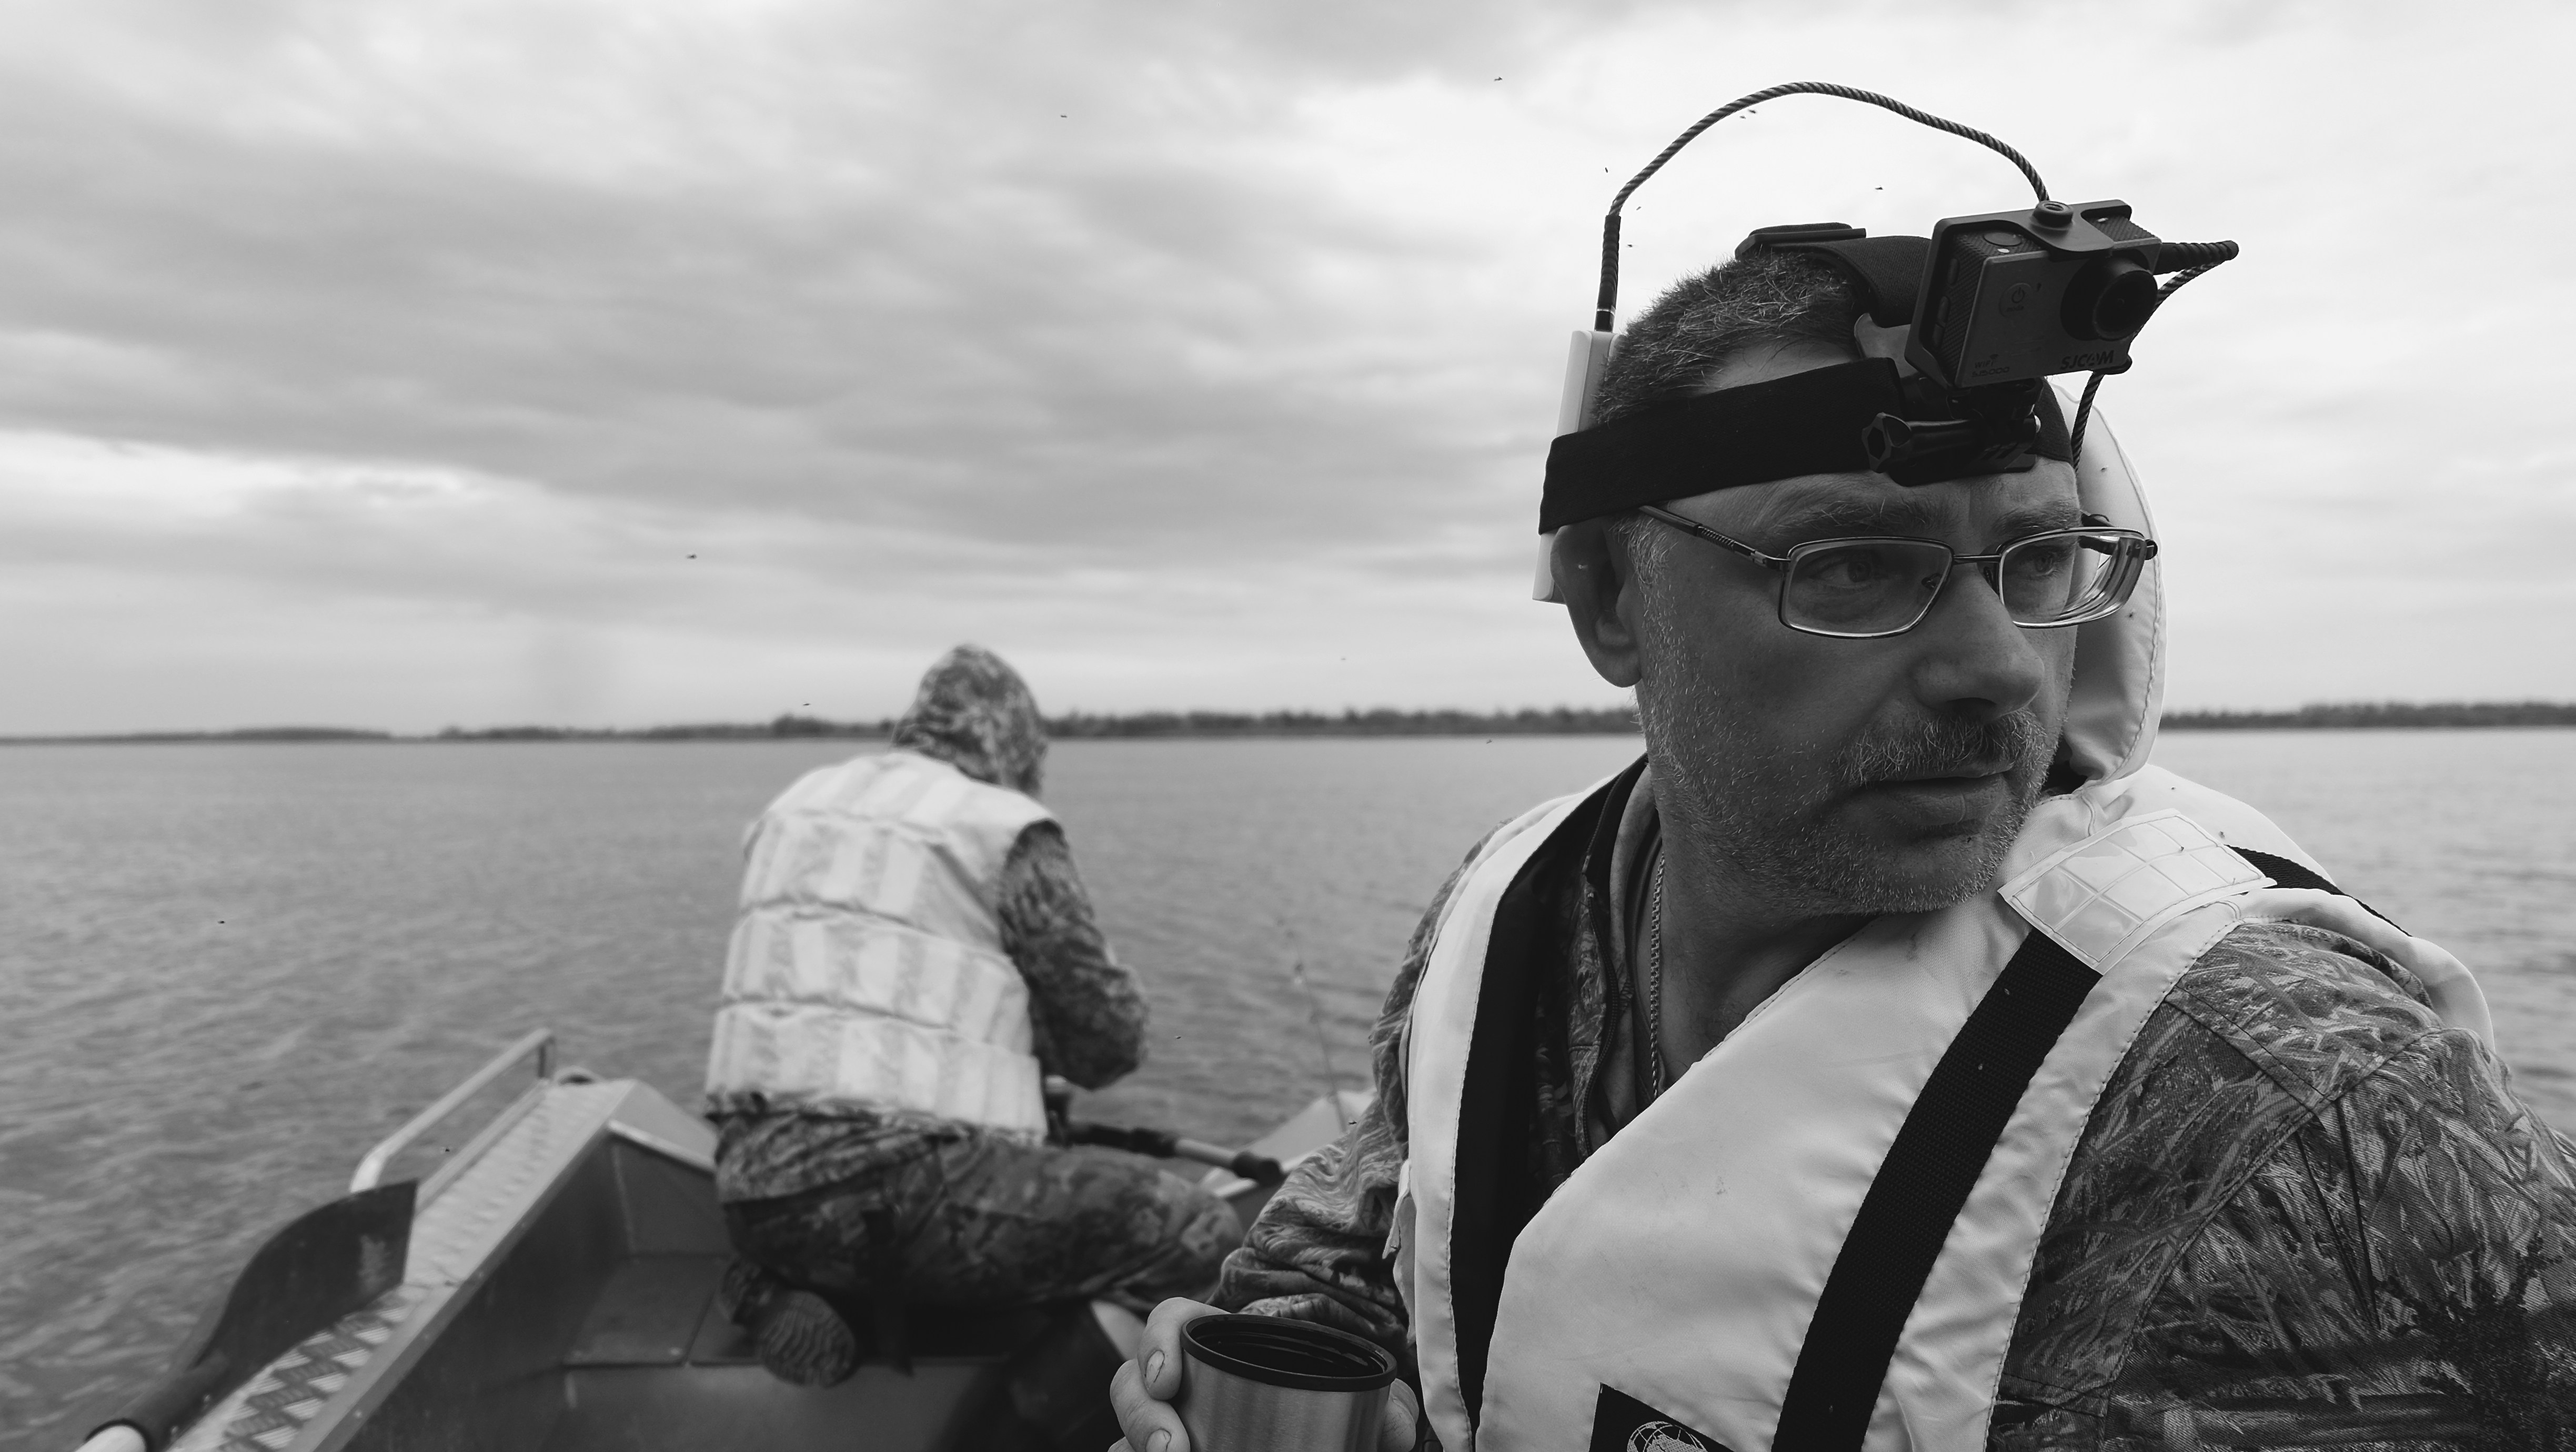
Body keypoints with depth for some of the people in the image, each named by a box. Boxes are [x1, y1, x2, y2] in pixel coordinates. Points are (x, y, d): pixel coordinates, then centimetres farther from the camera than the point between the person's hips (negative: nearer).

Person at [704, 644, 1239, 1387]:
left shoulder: (796, 805, 16)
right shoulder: (1006, 831, -3)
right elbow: (1111, 1042, 0)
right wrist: (1033, 1025, 23)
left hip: (753, 1189, 7)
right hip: (902, 1197, -7)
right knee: (1199, 1239, -3)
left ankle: (786, 1283, 13)